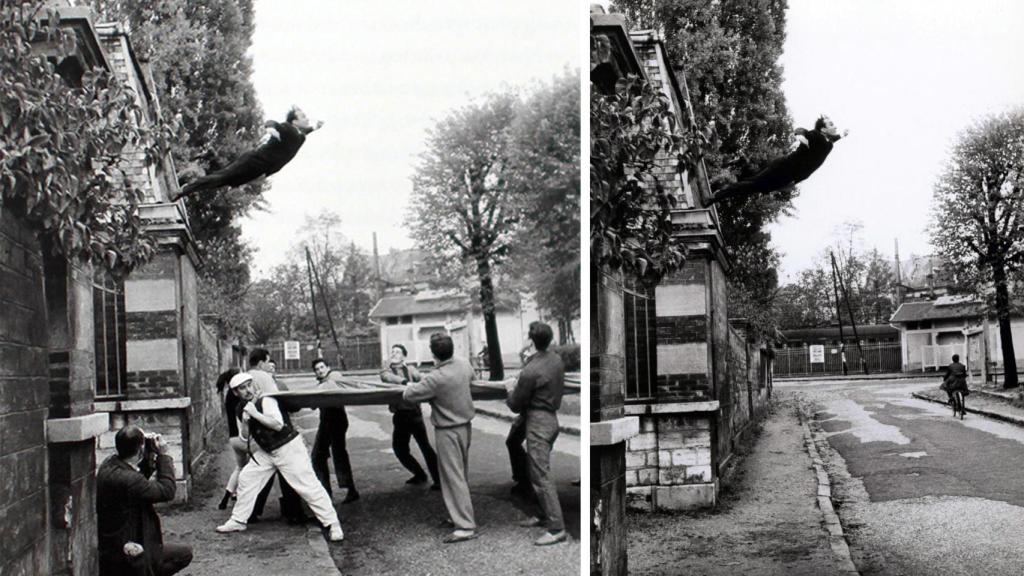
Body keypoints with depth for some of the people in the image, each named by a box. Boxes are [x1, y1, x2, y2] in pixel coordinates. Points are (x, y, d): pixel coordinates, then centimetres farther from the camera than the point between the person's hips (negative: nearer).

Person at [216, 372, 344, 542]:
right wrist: (245, 420, 1)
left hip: (289, 448, -8)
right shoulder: (242, 409, 4)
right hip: (266, 451, 8)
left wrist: (255, 413, -33)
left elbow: (278, 425, -33)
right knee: (246, 478, 6)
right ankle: (238, 521, 20)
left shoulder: (266, 401, -20)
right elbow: (245, 436, 16)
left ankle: (332, 523, -6)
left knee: (307, 485, -10)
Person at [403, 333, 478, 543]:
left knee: (453, 477, -4)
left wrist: (410, 385, 7)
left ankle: (466, 526, -6)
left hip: (448, 431, -8)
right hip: (466, 425, 8)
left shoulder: (436, 379, -26)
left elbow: (409, 395, -17)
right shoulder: (464, 365, -5)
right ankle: (462, 516, 31)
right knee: (462, 474, 19)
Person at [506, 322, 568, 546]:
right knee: (539, 471, 21)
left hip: (538, 423, -9)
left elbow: (515, 405, -12)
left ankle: (557, 528, -6)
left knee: (541, 476, -5)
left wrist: (510, 395, 10)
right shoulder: (557, 360, 1)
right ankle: (545, 515, 31)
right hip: (553, 417, 9)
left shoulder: (530, 372, -24)